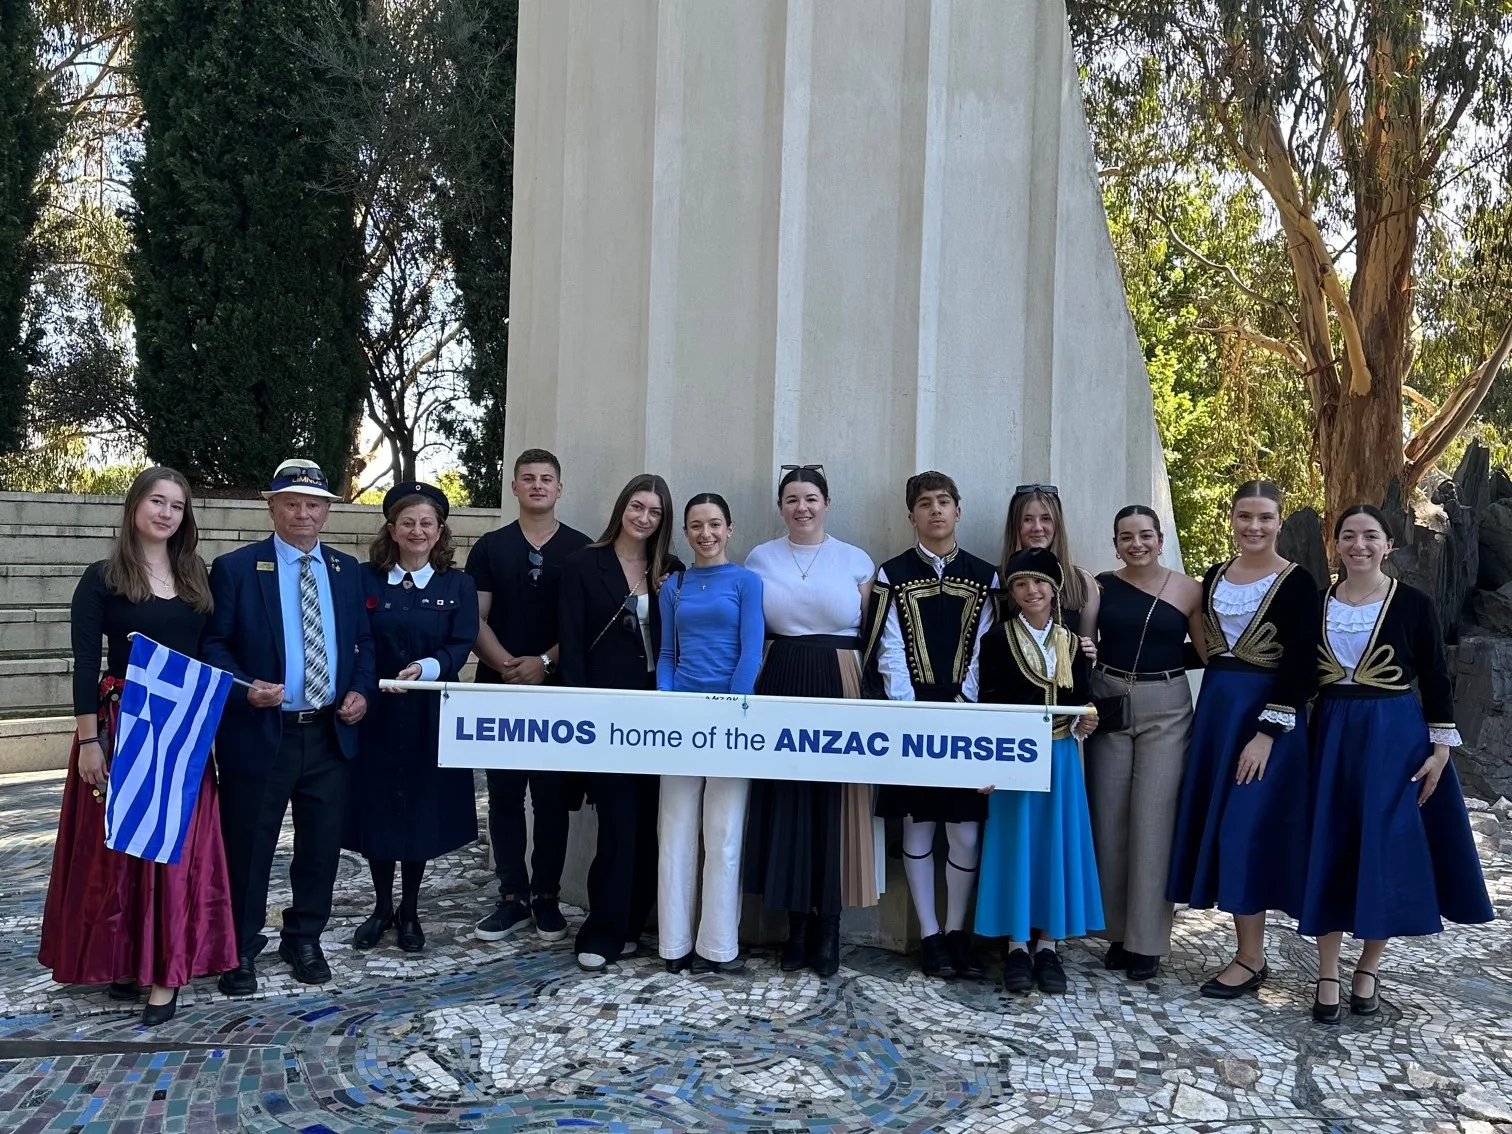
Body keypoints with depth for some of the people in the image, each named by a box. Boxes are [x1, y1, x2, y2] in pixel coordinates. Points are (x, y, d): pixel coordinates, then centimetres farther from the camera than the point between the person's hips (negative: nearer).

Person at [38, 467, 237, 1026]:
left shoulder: (195, 579, 10)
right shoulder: (103, 578, -2)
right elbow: (85, 664, -7)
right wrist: (89, 739, -13)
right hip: (121, 726, -3)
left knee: (177, 846, 2)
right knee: (117, 844, 5)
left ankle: (165, 970, 8)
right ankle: (119, 958, 20)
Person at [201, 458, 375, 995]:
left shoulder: (347, 570, 9)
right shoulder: (235, 568, -4)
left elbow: (363, 642, 14)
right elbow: (213, 644, -4)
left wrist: (361, 690, -2)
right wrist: (245, 688, -20)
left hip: (331, 733, 4)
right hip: (259, 733, -4)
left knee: (322, 845, 12)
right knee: (248, 848, 8)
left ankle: (304, 939, 31)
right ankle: (240, 950, 25)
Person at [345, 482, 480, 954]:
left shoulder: (458, 585, 2)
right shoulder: (365, 579, 3)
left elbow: (461, 646, -7)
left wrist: (427, 667, -25)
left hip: (430, 715, 0)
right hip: (376, 712, 1)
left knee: (423, 808, 6)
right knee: (377, 806, 7)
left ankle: (410, 912, 23)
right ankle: (382, 908, 24)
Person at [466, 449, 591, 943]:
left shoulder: (580, 549, 4)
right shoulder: (490, 548, 8)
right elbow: (475, 618, 2)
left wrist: (544, 662, -13)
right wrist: (507, 665, -13)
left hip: (557, 690, -1)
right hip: (499, 688, 1)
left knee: (553, 797, 5)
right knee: (504, 796, 6)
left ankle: (546, 897, 16)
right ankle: (513, 898, 15)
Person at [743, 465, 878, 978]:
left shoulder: (856, 561, 4)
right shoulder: (760, 558, 8)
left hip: (837, 686, -1)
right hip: (779, 684, 1)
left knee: (833, 804, 0)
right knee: (784, 802, 3)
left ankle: (827, 927, 11)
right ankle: (796, 925, 15)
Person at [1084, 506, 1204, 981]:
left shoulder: (1187, 589, -1)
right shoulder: (1099, 587, 2)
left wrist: (1164, 658, -7)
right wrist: (1083, 703, -7)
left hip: (1167, 709, -2)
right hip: (1109, 706, 2)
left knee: (1153, 820, -1)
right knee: (1109, 819, 6)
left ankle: (1147, 939, 10)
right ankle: (1118, 931, 20)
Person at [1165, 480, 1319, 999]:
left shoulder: (1296, 582, -8)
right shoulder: (1214, 576, 10)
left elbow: (1301, 666, -13)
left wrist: (1267, 732, -18)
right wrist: (1214, 706, 3)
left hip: (1269, 712, -6)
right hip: (1215, 707, 6)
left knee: (1246, 826, -6)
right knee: (1216, 822, 7)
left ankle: (1250, 959, 7)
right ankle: (1249, 951, 18)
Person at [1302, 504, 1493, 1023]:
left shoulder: (1413, 603, -3)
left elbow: (1435, 679, -1)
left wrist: (1440, 748, -6)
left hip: (1395, 736, -2)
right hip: (1332, 734, 2)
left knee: (1387, 850, 1)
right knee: (1328, 851, 3)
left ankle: (1368, 969, 19)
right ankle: (1327, 975, 13)